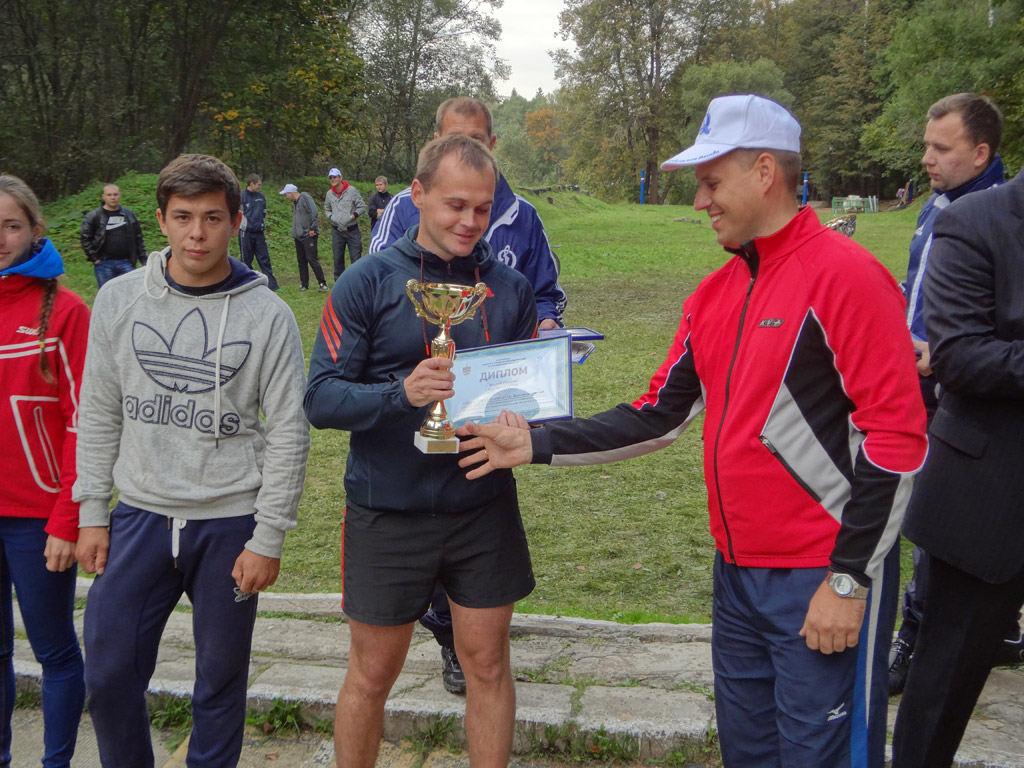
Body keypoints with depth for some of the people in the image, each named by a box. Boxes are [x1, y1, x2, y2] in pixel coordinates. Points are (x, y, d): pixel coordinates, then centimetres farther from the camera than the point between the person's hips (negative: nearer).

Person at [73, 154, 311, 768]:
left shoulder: (268, 315, -8)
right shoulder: (119, 299, 1)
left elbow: (289, 433, -6)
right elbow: (99, 414, 8)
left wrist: (268, 538, -8)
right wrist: (92, 511, 6)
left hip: (231, 522, -2)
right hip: (139, 515, 3)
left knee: (222, 679, 11)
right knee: (109, 673, 7)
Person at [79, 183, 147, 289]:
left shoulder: (129, 215, 10)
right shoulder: (93, 216, 1)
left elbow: (138, 239, 13)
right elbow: (85, 238, 1)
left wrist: (144, 259, 7)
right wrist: (94, 258, -5)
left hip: (125, 263, 2)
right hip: (104, 265, -2)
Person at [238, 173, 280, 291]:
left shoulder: (261, 196, 10)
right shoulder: (242, 196, -8)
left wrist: (262, 225, 14)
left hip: (259, 233, 5)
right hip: (246, 233, -5)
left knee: (264, 259, 3)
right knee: (246, 260, 3)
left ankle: (272, 284, 2)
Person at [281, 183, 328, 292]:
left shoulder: (305, 198, -10)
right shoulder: (295, 202, 17)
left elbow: (314, 212, -18)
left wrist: (312, 228, -19)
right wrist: (294, 233, 14)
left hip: (309, 235, -9)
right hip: (298, 236, 9)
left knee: (312, 260, -11)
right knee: (301, 261, 10)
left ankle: (322, 283, -5)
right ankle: (304, 284, 16)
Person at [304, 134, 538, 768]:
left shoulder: (510, 288, 4)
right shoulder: (368, 283, -6)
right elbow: (321, 398, -11)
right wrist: (402, 392, -28)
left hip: (484, 506, 3)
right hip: (388, 512, -2)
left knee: (488, 662, 12)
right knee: (373, 672, 11)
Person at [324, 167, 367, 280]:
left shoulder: (352, 190, -4)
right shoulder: (329, 193, 7)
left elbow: (362, 207, -1)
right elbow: (327, 210, 21)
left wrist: (353, 215, -16)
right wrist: (330, 217, 1)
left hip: (352, 230, -3)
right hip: (336, 231, 3)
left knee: (356, 259, -4)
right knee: (338, 260, 7)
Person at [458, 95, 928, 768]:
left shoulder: (846, 275, -15)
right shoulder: (715, 294, 10)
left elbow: (896, 440, -17)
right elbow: (659, 417, 12)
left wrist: (849, 581, -17)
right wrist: (536, 445, 6)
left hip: (824, 579, -8)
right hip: (738, 570, 8)